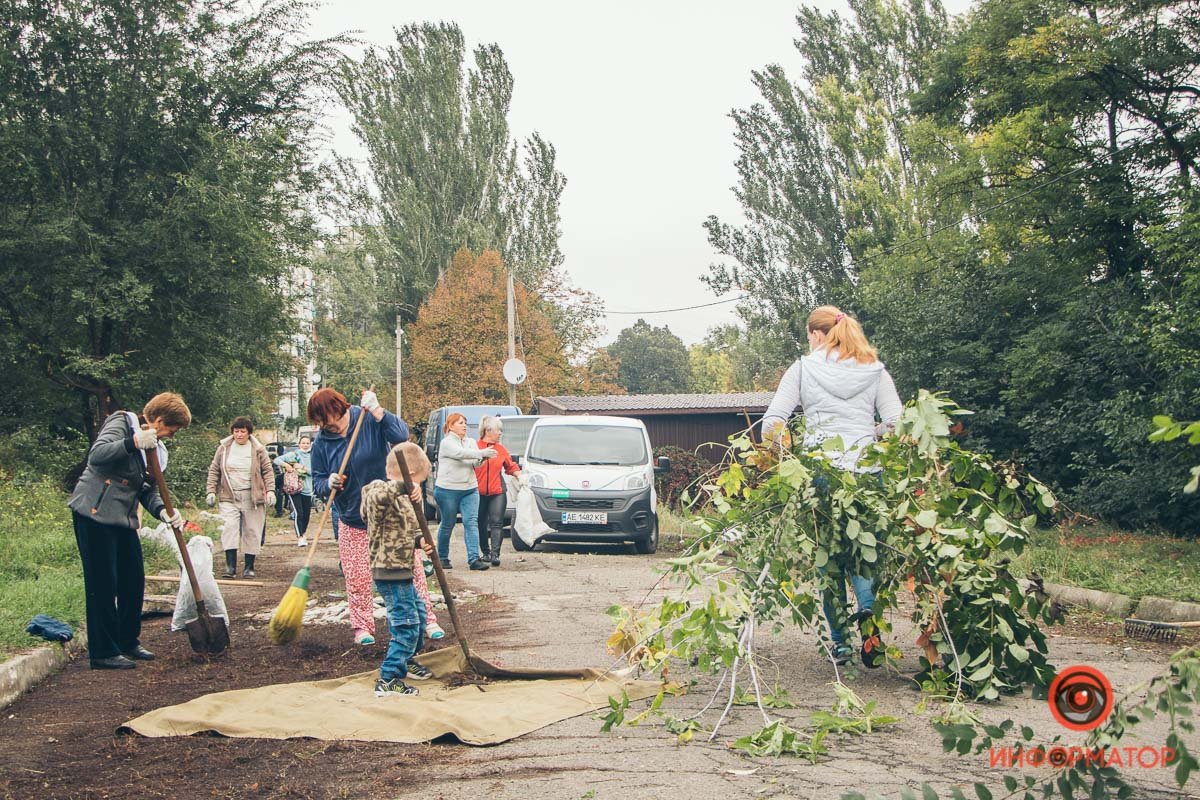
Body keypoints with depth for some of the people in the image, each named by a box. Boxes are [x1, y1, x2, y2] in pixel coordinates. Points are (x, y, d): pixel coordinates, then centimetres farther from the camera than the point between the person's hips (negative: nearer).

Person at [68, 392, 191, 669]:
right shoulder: (122, 423, -8)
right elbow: (97, 455, -25)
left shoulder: (155, 448, 15)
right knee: (103, 583, -5)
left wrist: (163, 511, -8)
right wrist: (133, 443, -36)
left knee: (134, 581, 11)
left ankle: (128, 642, 26)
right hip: (94, 512, -9)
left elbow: (149, 490, 11)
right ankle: (103, 652, 2)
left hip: (124, 518, 9)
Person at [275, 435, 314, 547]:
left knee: (306, 515, 9)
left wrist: (303, 468, -14)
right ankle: (300, 538, -12)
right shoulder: (293, 454, 0)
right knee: (298, 513, -13)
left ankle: (302, 535, 30)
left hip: (308, 490, 4)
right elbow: (277, 460, -3)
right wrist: (285, 464, -20)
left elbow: (314, 471, -2)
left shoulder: (312, 457, 9)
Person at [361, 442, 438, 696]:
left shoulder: (401, 499, 14)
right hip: (390, 572, -11)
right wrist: (403, 486, -49)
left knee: (418, 613, 25)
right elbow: (375, 498, -44)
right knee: (406, 624, -10)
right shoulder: (385, 496, -18)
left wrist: (418, 541, 4)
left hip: (402, 572, 11)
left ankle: (406, 661, 45)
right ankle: (388, 680, -6)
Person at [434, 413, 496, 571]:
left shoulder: (471, 442, 13)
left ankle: (474, 558, -12)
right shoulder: (446, 443, -7)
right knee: (447, 525, 4)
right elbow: (461, 453, -24)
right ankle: (442, 558, 18)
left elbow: (476, 464, 3)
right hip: (448, 490, -5)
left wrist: (483, 458, -19)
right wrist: (482, 453, -31)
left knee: (471, 522, -7)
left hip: (470, 489, 5)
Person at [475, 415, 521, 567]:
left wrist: (521, 477, 8)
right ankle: (485, 552, 21)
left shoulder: (501, 449, 12)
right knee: (481, 525, 8)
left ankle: (495, 553, -13)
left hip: (497, 492, 2)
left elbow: (511, 466, 20)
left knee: (497, 523, -9)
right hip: (478, 492, -2)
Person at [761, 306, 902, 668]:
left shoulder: (802, 369, 4)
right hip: (866, 472, 1)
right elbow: (896, 423, 1)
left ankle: (839, 642, 9)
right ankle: (868, 610, -19)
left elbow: (772, 422, -3)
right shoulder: (875, 370, 8)